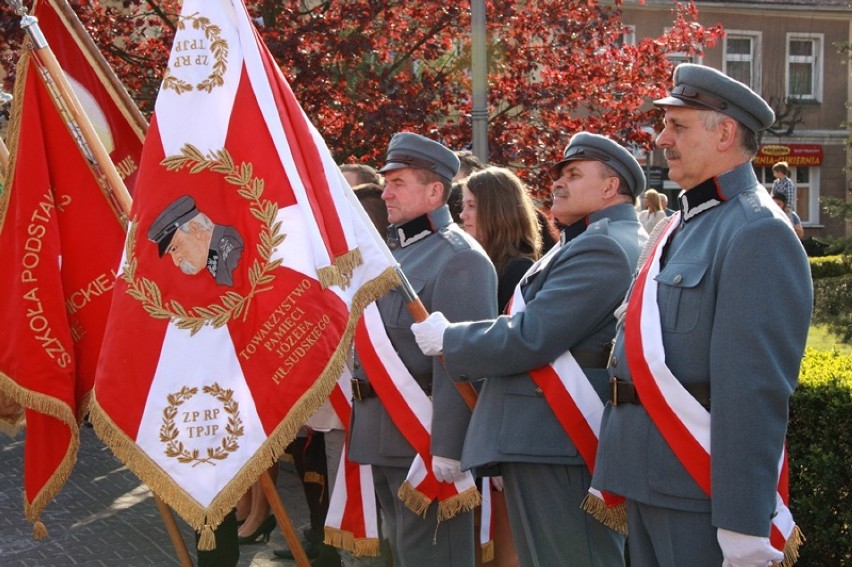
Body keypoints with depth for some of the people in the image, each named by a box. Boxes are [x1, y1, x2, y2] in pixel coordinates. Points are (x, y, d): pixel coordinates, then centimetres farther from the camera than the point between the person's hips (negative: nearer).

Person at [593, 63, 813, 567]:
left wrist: (743, 526, -24)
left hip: (701, 490, -9)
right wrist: (614, 471, 17)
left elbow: (755, 392, -22)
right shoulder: (683, 226, 15)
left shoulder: (757, 232, -15)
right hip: (648, 481, 9)